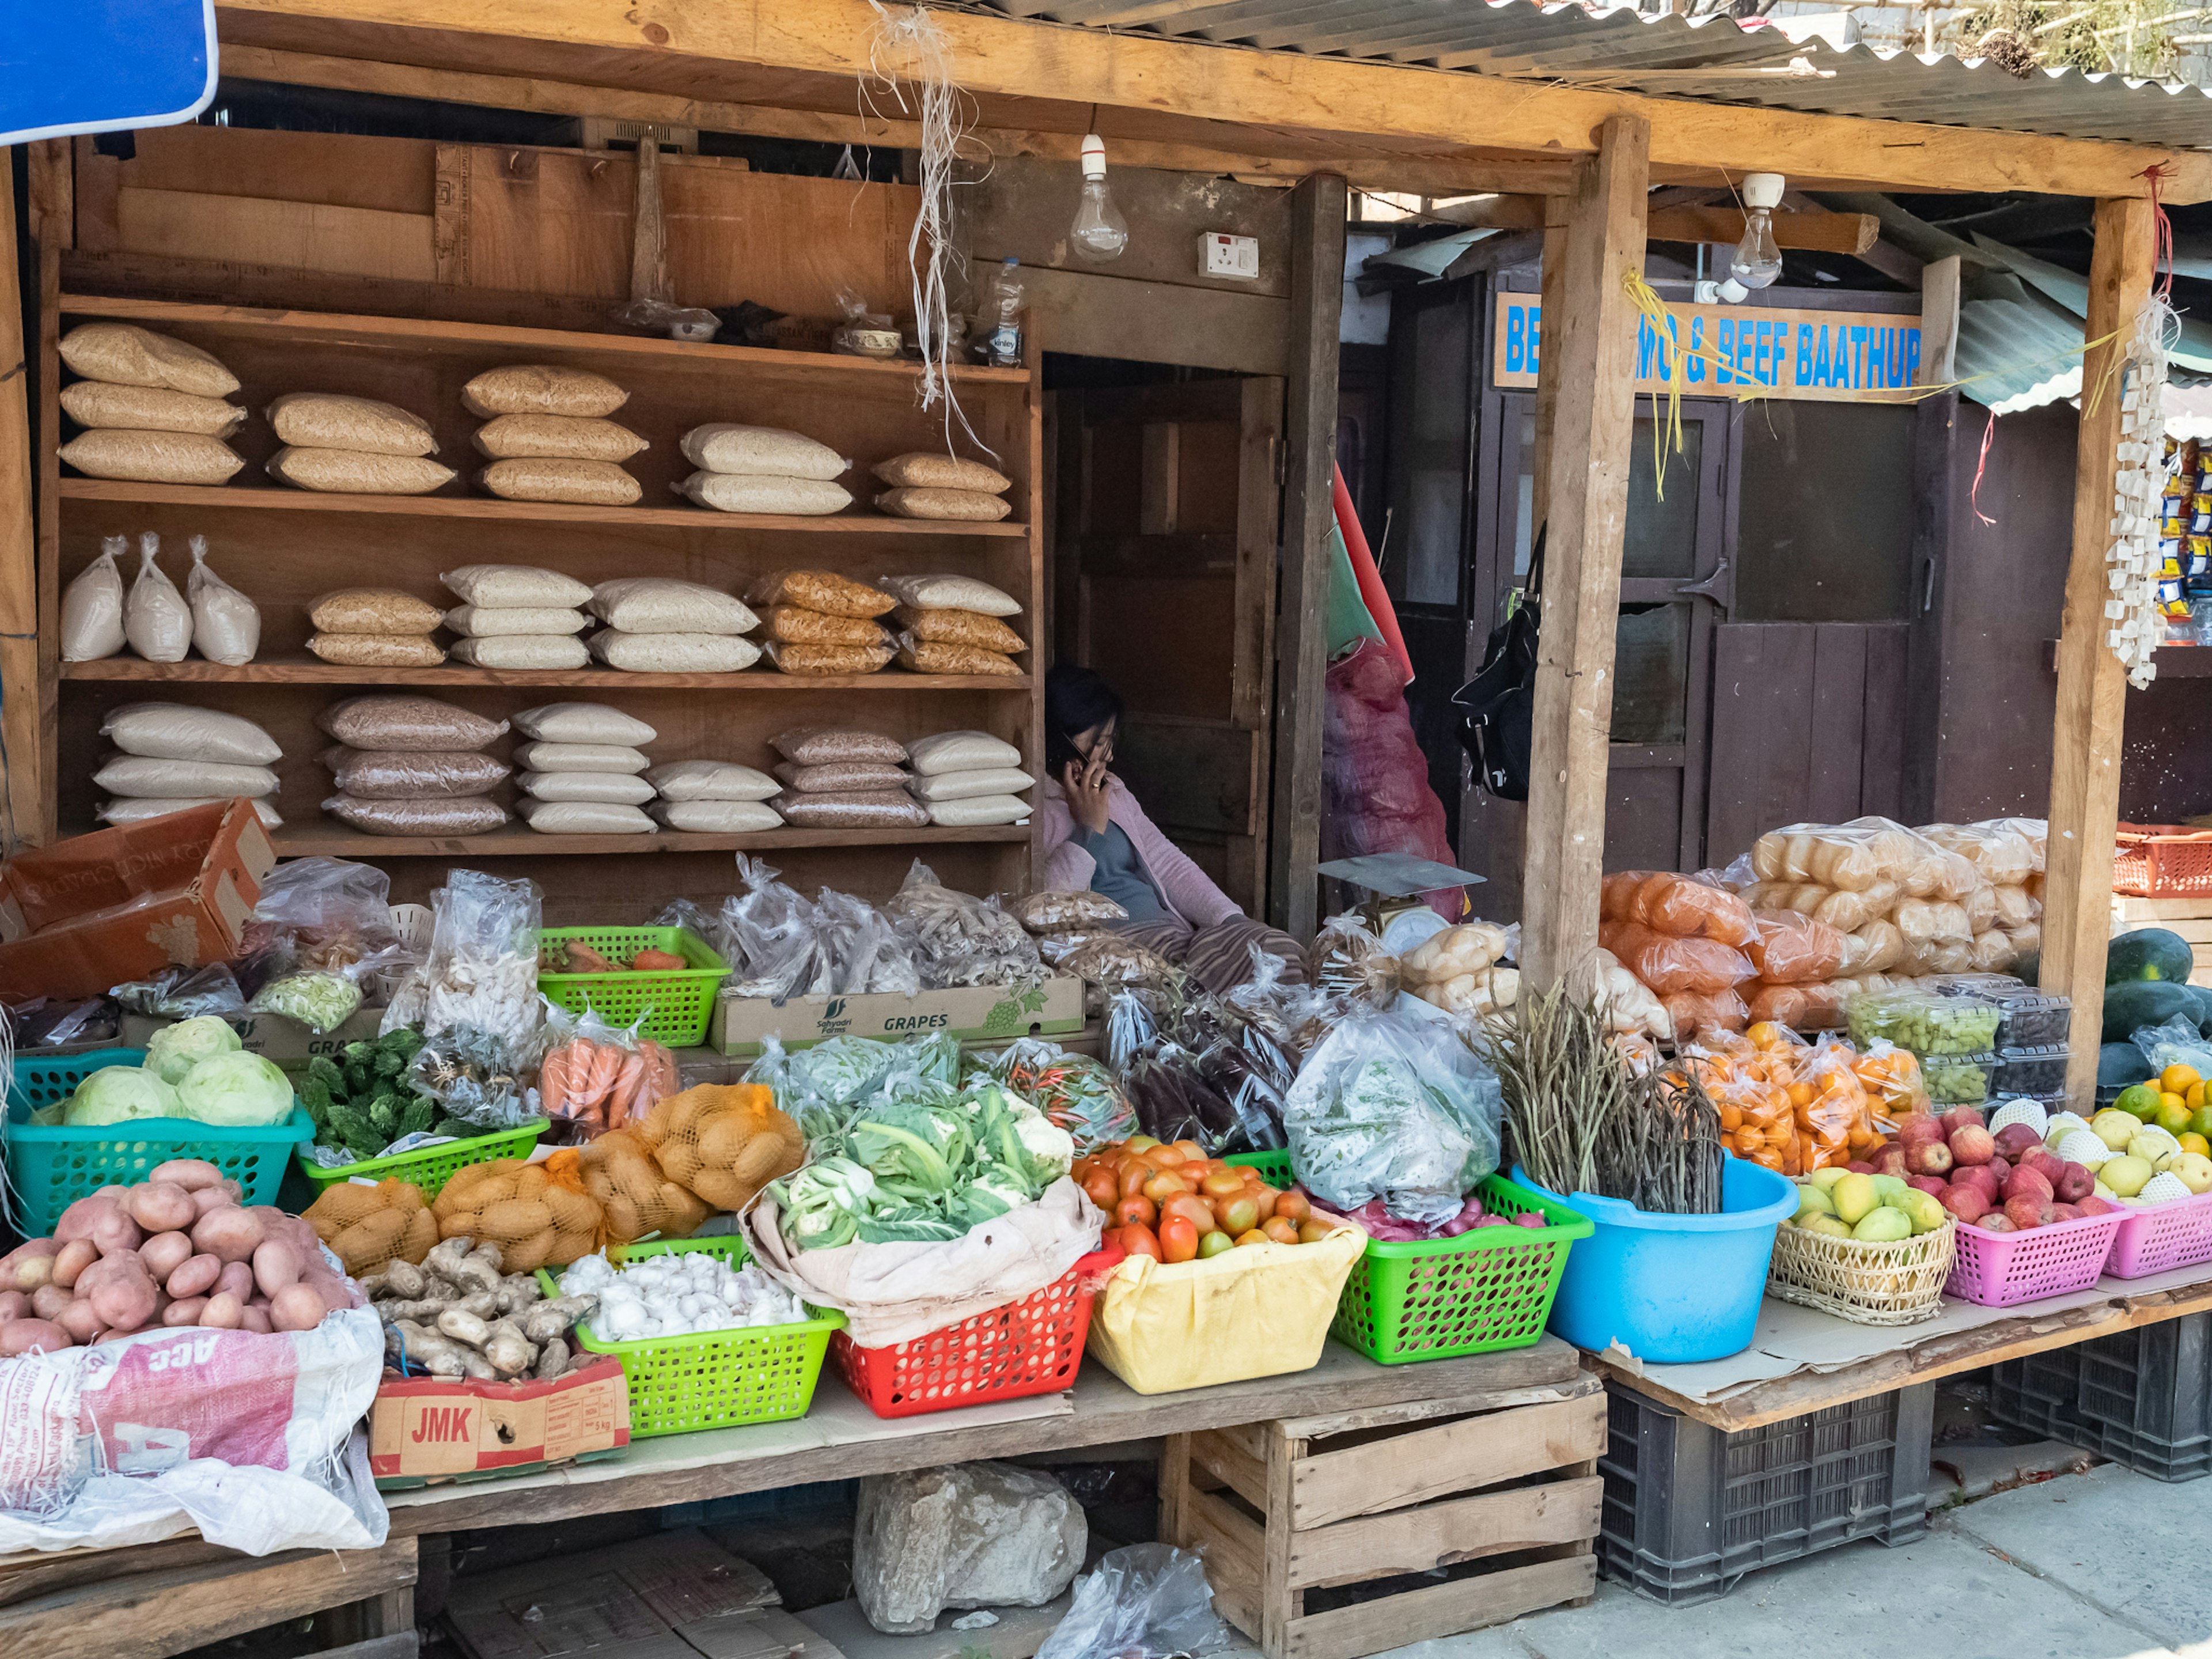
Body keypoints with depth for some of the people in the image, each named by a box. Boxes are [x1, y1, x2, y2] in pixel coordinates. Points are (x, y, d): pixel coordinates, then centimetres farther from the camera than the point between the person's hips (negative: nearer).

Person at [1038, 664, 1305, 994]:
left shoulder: (1112, 791, 24)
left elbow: (1168, 862, 24)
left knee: (1278, 947, -18)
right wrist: (1089, 829, -10)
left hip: (1175, 930, 8)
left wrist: (1231, 919, 9)